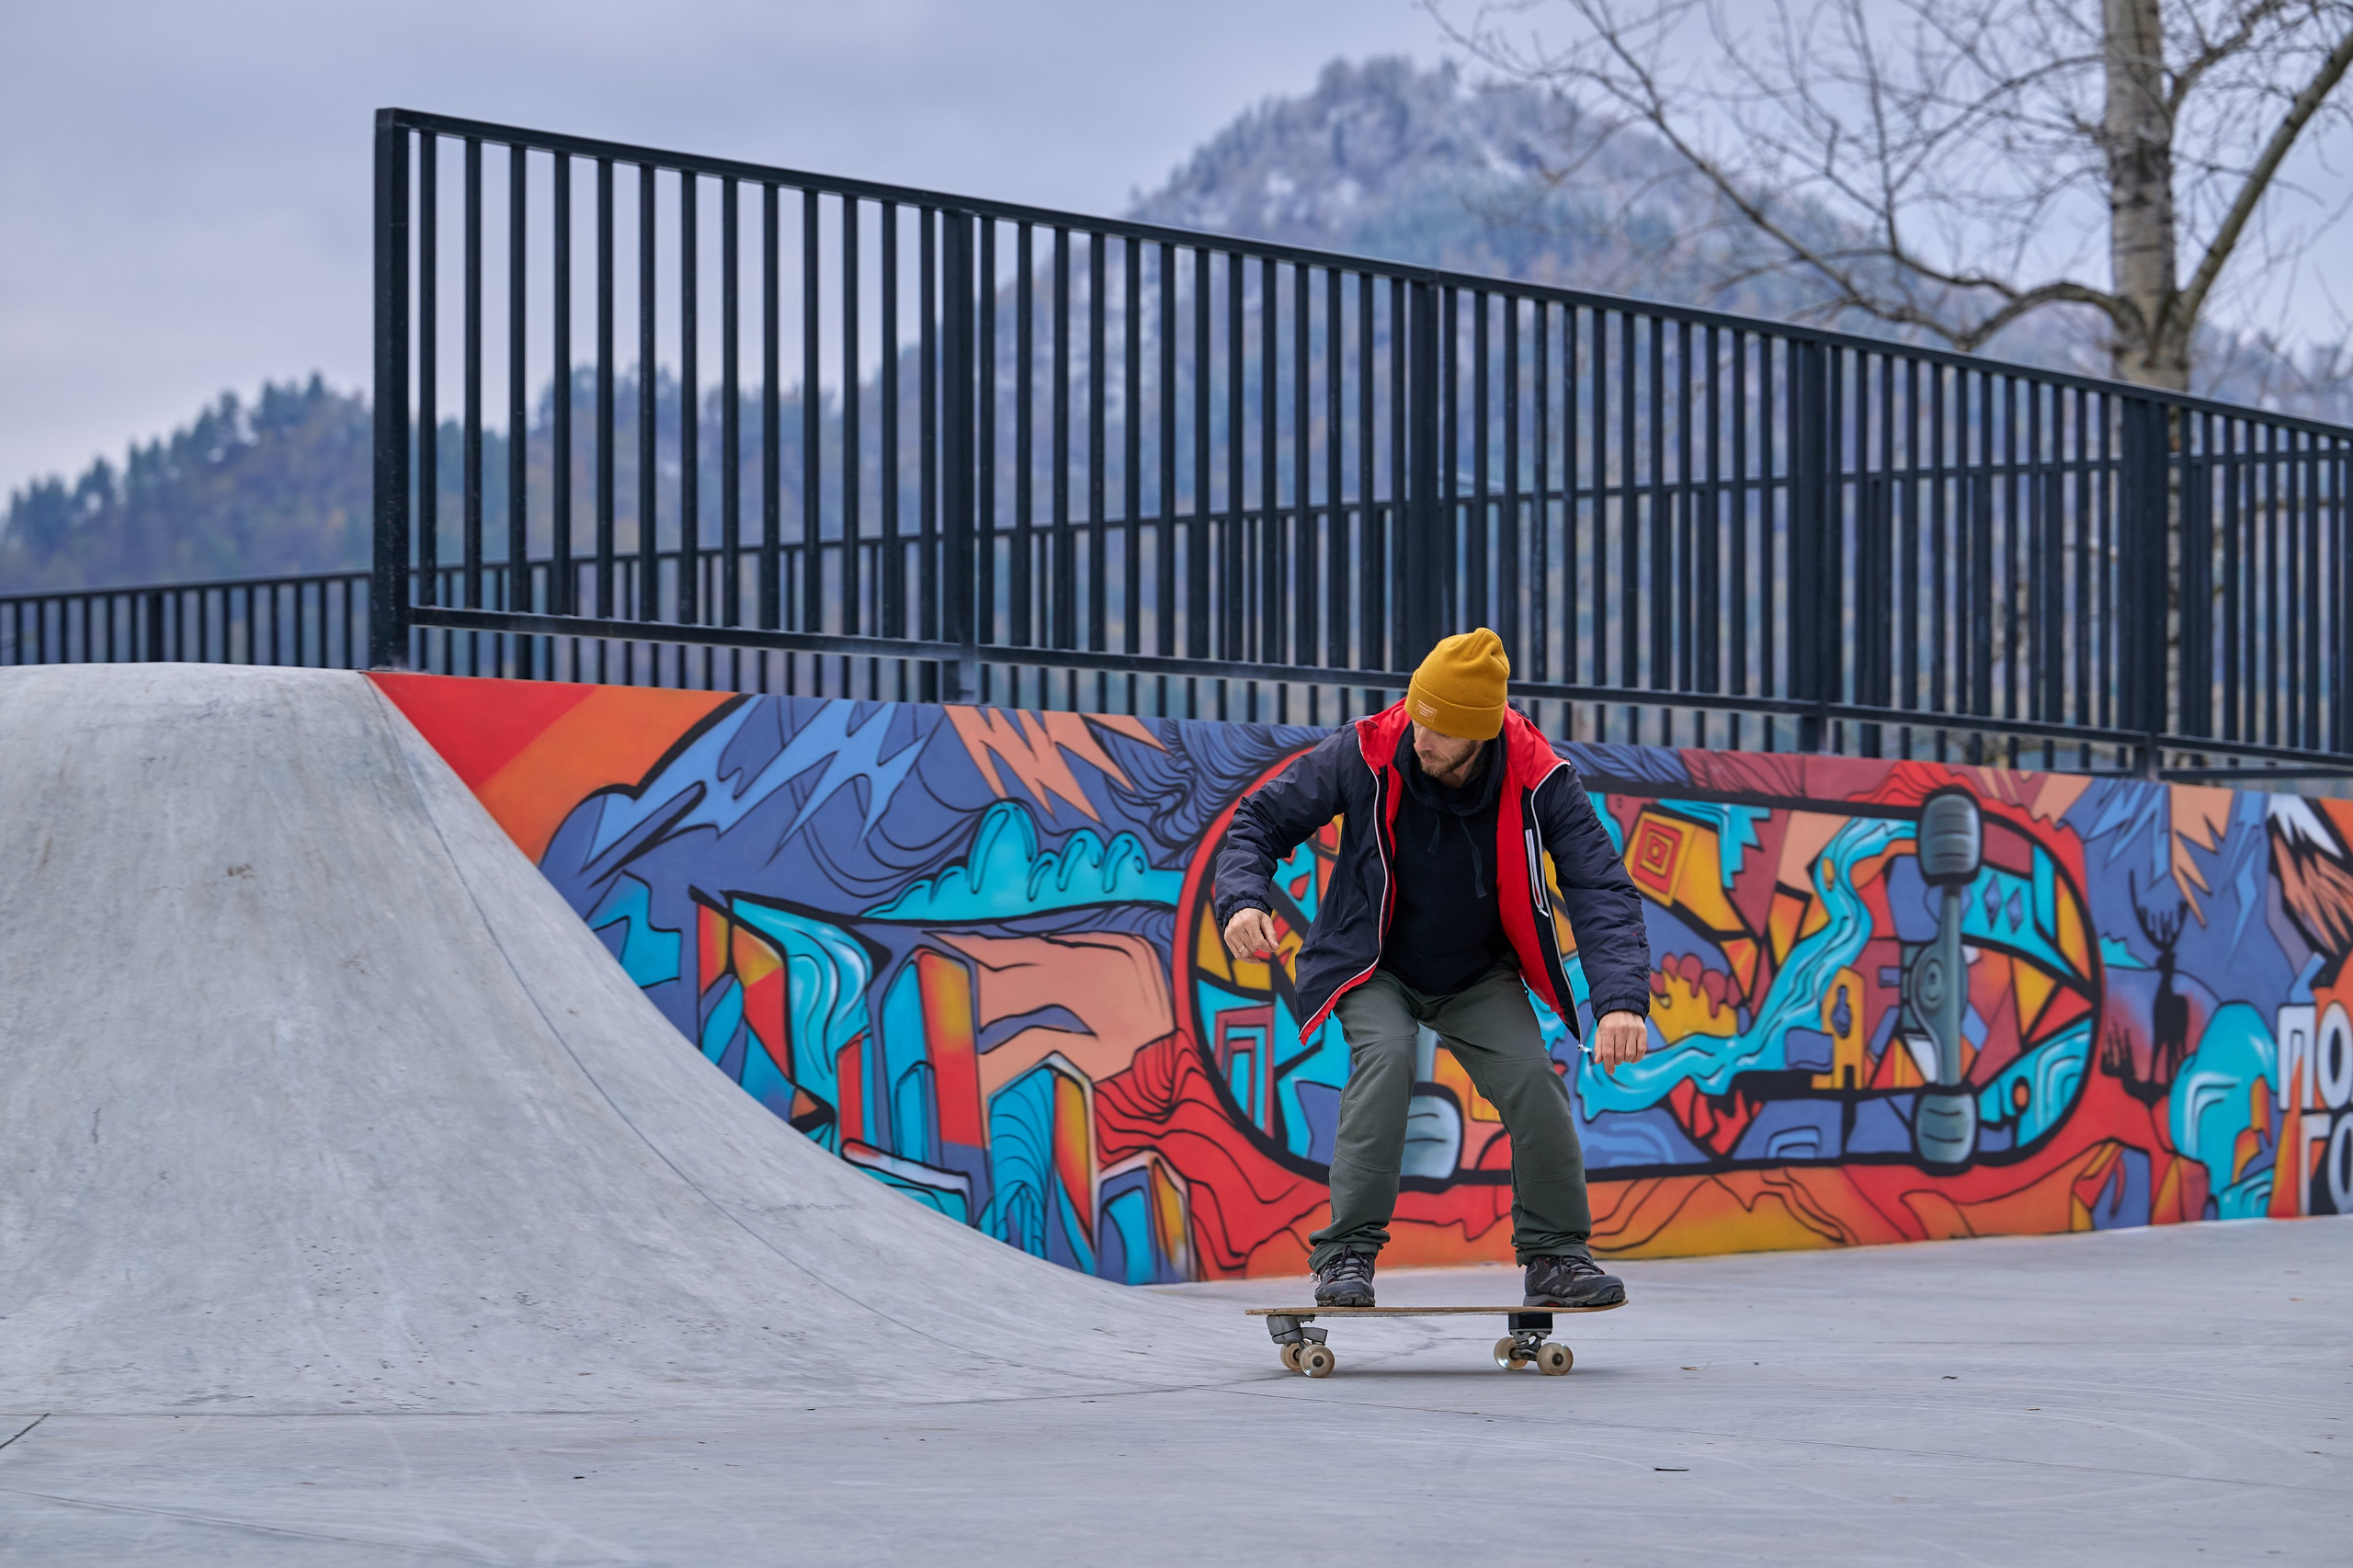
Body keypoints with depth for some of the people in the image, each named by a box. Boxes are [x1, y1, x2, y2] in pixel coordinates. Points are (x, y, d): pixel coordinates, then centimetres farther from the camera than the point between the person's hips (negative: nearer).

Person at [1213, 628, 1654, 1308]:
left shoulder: (1539, 780, -23)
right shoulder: (1366, 755, -24)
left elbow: (1602, 890, -25)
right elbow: (1261, 819, -13)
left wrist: (1621, 999, -40)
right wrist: (1244, 898, -33)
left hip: (1480, 977, 2)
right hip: (1375, 969, -1)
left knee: (1533, 1079, -19)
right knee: (1386, 1054, -30)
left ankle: (1556, 1254, 0)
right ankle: (1347, 1252, -24)